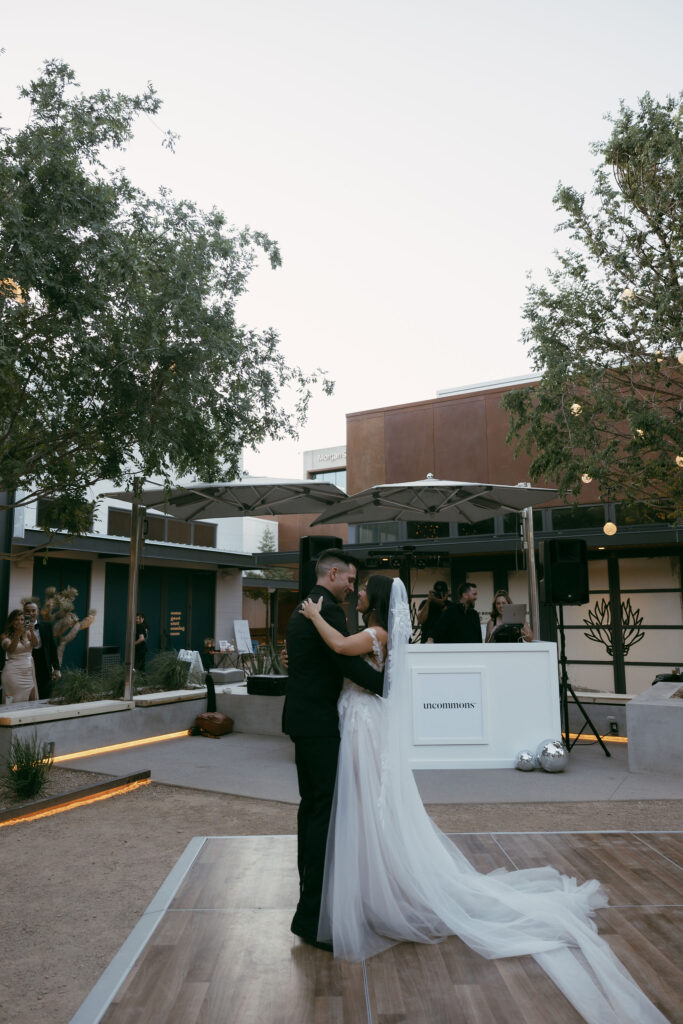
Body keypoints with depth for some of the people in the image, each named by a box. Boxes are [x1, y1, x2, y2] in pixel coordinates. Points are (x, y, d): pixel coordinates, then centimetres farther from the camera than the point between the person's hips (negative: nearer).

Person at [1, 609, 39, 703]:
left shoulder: (27, 633, 10)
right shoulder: (6, 636, 1)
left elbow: (35, 644, -7)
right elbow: (10, 649, -16)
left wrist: (31, 631, -24)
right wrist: (18, 633, -25)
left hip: (29, 673, 4)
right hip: (14, 673, -4)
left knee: (32, 702, 0)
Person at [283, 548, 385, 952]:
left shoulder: (302, 611, 15)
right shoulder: (328, 610, -16)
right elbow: (351, 663, -22)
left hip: (302, 718, 10)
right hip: (319, 722, -10)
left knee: (312, 805, 17)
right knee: (326, 809, -7)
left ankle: (310, 887, 29)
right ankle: (311, 914, -3)